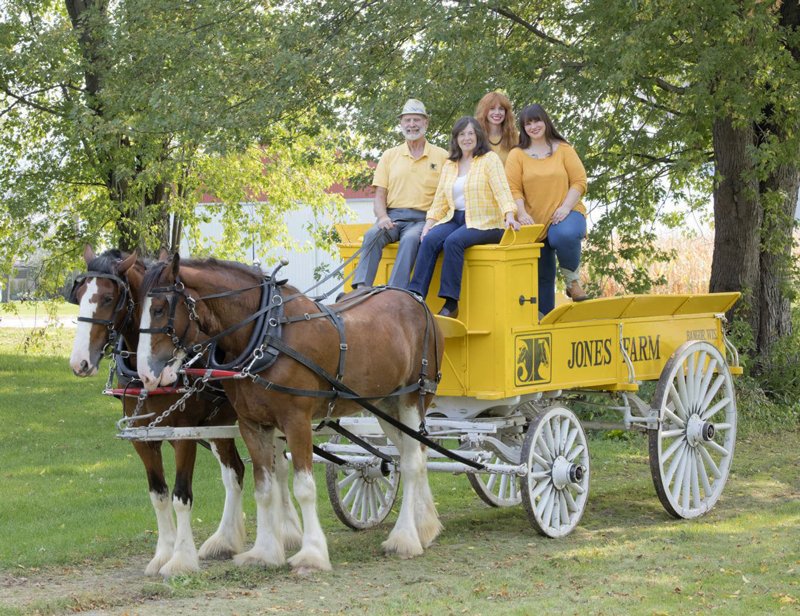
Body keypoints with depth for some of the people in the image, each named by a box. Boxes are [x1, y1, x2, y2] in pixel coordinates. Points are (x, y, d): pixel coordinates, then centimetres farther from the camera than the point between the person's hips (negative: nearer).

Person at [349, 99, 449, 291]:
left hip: (422, 219, -2)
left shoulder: (441, 156, 11)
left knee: (410, 239, -36)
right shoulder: (390, 156, 18)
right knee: (372, 235, -30)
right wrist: (382, 217, -9)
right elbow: (380, 194, 13)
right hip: (392, 216, 2)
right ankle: (361, 288, -40)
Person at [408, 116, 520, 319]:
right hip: (455, 219, 5)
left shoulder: (490, 159, 1)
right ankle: (415, 296, -31)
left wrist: (509, 215, -28)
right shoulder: (449, 165, 18)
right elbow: (440, 200, 17)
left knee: (453, 241, -33)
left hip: (484, 223, -5)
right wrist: (429, 223, 2)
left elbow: (502, 190, -12)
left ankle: (451, 303, -31)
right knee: (429, 240, -25)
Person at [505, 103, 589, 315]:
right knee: (541, 276, 6)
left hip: (564, 214, -2)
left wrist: (565, 207, -15)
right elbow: (513, 189, -3)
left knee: (565, 236, -37)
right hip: (534, 222, 2)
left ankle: (572, 280, -13)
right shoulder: (517, 155, 6)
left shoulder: (563, 150, 6)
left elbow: (579, 182, 0)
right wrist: (521, 213, -20)